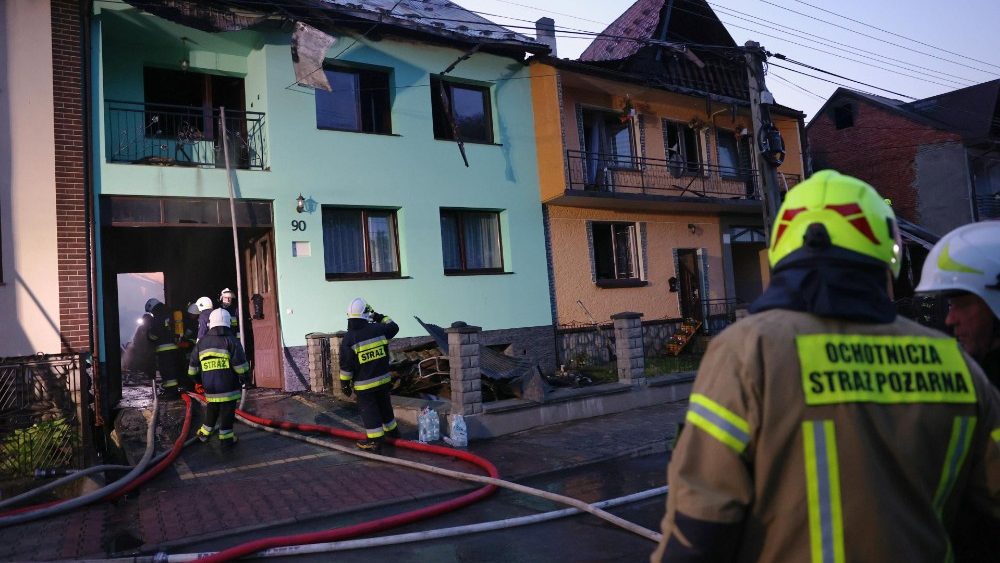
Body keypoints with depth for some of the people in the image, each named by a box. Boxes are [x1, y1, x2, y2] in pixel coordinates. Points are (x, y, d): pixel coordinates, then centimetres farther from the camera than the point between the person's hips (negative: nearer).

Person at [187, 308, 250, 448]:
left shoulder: (201, 342, 7)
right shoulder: (231, 341, -10)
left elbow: (193, 368, 12)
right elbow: (241, 366, -13)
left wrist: (198, 382, 26)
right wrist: (243, 380, 2)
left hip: (209, 388, 5)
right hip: (228, 388, -5)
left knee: (211, 412, 23)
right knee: (227, 414, 3)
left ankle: (204, 434, 35)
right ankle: (226, 439, 7)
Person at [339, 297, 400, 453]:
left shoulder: (348, 339, -15)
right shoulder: (378, 329, -7)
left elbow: (346, 365, -12)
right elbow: (394, 327, 14)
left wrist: (345, 383, 0)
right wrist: (380, 317, 25)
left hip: (364, 385, -4)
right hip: (383, 379, 4)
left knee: (369, 411, 6)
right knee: (385, 406, 22)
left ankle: (375, 441, 9)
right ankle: (392, 431, 39)